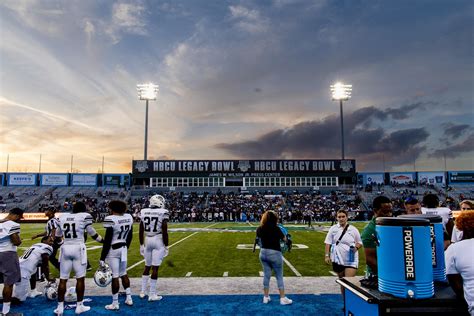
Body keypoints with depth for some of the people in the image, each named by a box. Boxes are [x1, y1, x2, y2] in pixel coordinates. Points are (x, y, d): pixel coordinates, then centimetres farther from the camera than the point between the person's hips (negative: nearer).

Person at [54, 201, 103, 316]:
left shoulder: (62, 217, 9)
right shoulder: (85, 216, -6)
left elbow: (58, 235, 19)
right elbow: (92, 233, 0)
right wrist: (104, 241, 15)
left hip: (65, 248, 4)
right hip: (78, 249, -4)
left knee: (63, 279, 11)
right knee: (80, 278, 7)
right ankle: (79, 306, 15)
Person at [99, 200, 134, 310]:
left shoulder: (110, 219, -18)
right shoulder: (129, 217, 1)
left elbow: (107, 240, -17)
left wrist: (102, 258, -10)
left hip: (113, 250, -6)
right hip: (123, 249, 6)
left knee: (114, 277, 3)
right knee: (123, 274, 19)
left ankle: (115, 304, 14)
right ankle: (129, 299, 26)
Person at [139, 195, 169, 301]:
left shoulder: (144, 212, 3)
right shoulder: (163, 213, -11)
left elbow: (141, 231, 6)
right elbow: (164, 232, -13)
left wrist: (141, 245, 15)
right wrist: (166, 246, -4)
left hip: (147, 241, 5)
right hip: (158, 241, -5)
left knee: (147, 267, 18)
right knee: (155, 268, 1)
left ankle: (143, 292, 26)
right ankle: (152, 295, 8)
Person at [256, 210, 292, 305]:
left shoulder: (260, 229, -2)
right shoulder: (276, 228, -17)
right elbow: (284, 239, -8)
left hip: (263, 253, 5)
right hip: (274, 254, -5)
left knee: (266, 275, 15)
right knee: (279, 276, 8)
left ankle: (266, 297, 23)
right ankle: (283, 298, 14)